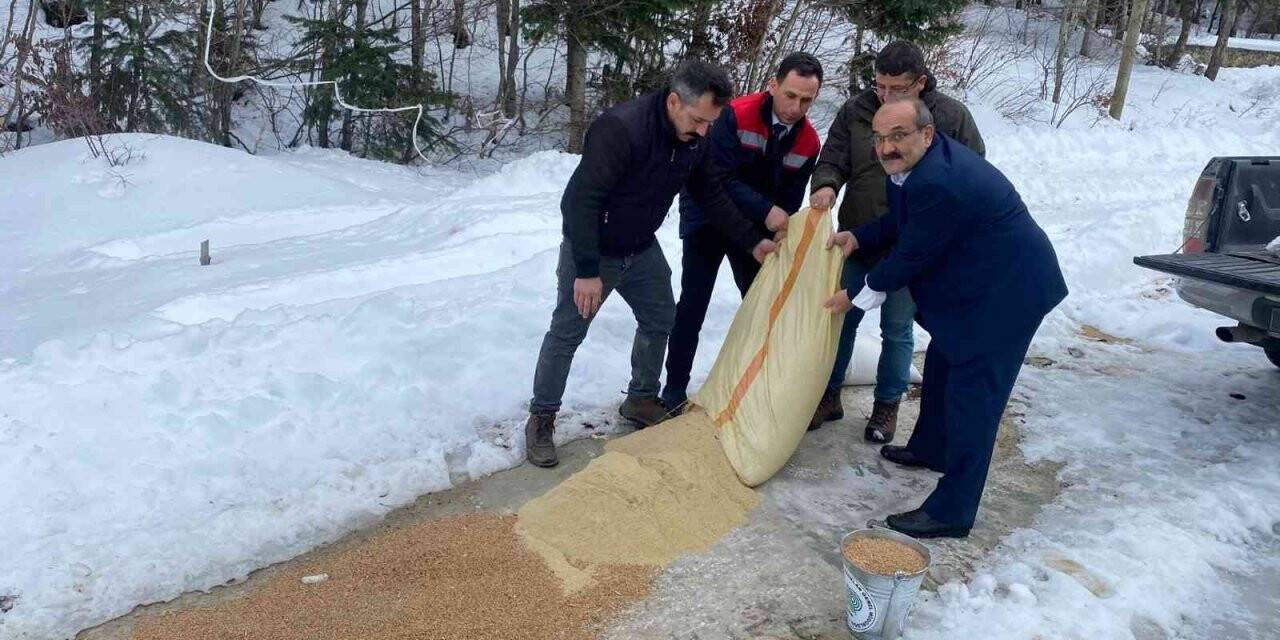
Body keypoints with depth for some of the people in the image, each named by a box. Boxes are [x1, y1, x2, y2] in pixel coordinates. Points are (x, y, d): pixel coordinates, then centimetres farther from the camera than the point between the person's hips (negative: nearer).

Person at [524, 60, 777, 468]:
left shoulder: (695, 139, -10)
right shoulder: (620, 129, -33)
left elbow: (712, 196, 4)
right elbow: (580, 200, -33)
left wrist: (751, 241, -1)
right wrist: (587, 270, -32)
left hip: (642, 250, 7)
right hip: (592, 250, -7)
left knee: (660, 321, 14)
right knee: (567, 334, 0)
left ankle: (641, 400, 35)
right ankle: (541, 419, 16)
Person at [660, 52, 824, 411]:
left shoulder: (808, 141, -11)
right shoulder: (736, 115, -26)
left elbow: (790, 200, -3)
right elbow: (719, 179, -29)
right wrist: (765, 211, -35)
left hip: (756, 227, 4)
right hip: (707, 219, -4)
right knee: (693, 306, -3)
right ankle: (674, 389, 8)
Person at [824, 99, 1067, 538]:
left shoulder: (937, 183, -31)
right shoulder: (917, 161, 1)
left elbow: (911, 256, -22)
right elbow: (902, 222, 16)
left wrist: (857, 297, -9)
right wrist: (857, 238, 1)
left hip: (1008, 289, -11)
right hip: (976, 281, 11)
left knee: (972, 392, -8)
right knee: (943, 365, 24)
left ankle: (952, 511, -1)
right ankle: (931, 449, 45)